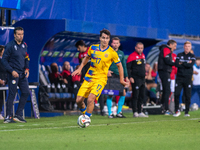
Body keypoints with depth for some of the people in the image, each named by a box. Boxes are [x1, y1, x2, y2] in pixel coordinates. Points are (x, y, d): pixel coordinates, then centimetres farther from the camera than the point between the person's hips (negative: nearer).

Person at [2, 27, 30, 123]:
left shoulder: (24, 45, 11)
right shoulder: (10, 46, -10)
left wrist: (27, 68, 5)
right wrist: (12, 71, -17)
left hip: (22, 74, 7)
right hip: (13, 74, -7)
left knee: (26, 92, 3)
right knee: (12, 94, -7)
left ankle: (18, 115, 10)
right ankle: (8, 117, -2)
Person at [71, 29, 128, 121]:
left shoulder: (112, 53, -7)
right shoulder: (93, 48, 2)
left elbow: (119, 66, 6)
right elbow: (87, 58, 22)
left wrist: (121, 80, 8)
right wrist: (80, 69, 14)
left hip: (100, 79, -4)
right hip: (89, 78, 4)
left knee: (90, 99, -24)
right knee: (79, 100, -2)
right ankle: (85, 113, 27)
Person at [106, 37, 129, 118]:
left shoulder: (121, 53, 15)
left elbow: (123, 66, 20)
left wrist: (126, 77, 17)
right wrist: (106, 71, -18)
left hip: (119, 76, 5)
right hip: (110, 75, -5)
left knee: (123, 94, 1)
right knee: (110, 95, -6)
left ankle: (119, 112, 11)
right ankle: (110, 113, 0)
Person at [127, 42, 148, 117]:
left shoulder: (143, 55, 15)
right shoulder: (132, 56, -9)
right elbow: (128, 68, -11)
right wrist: (130, 77, -18)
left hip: (142, 79, 8)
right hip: (135, 79, -8)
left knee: (142, 96, 10)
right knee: (135, 96, -9)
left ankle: (140, 112, 17)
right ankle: (135, 112, -7)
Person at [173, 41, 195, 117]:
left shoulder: (192, 56, 7)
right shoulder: (179, 55, 10)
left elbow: (191, 65, -11)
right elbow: (176, 64, -6)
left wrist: (182, 63, -6)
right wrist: (187, 64, -9)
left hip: (188, 78, -1)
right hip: (179, 77, 1)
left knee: (188, 96, 0)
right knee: (176, 94, -6)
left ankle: (187, 111, 8)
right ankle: (177, 110, 3)